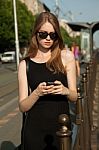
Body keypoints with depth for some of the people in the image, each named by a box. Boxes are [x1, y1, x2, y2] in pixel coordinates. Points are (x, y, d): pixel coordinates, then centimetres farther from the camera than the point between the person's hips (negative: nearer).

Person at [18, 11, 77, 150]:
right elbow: (23, 107, -2)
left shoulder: (66, 57, 0)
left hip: (61, 127, 1)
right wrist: (37, 92, -20)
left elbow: (74, 97, 4)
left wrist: (65, 91, -18)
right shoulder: (25, 64, 0)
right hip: (35, 130, 0)